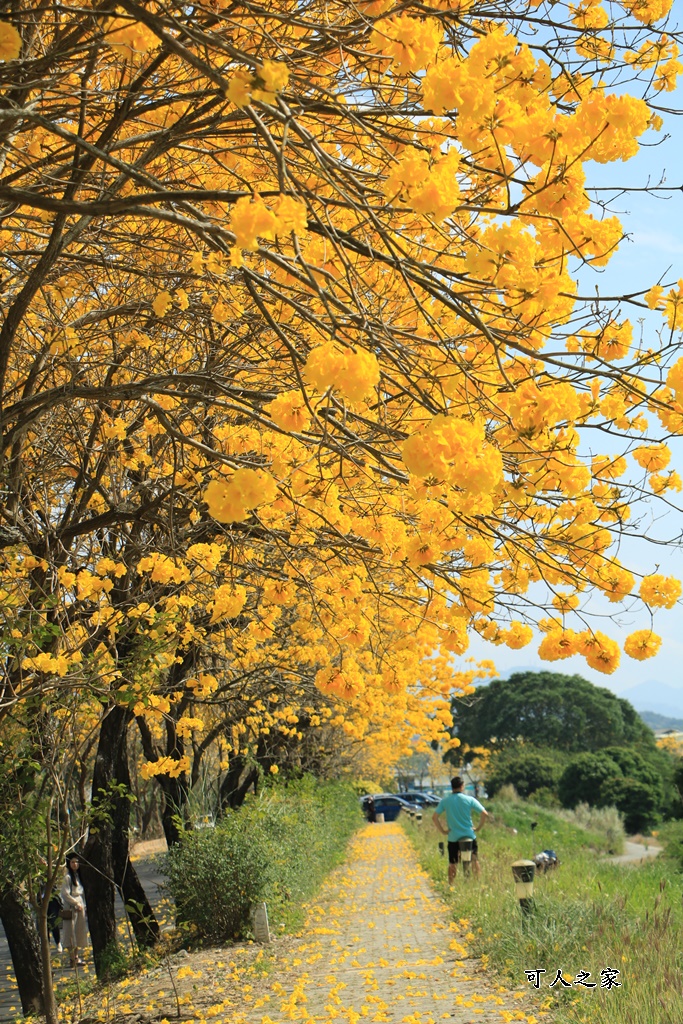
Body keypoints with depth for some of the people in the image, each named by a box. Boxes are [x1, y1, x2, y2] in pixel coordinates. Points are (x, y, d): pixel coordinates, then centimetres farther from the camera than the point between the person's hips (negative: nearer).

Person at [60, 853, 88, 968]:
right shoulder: (67, 877, -12)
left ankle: (76, 956, 19)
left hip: (80, 906, 8)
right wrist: (76, 904, -12)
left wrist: (83, 905, 8)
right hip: (70, 908, -8)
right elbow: (65, 894, -15)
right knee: (71, 933, -4)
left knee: (79, 932, 10)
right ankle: (73, 960, -2)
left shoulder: (78, 875, 12)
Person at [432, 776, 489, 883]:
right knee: (475, 860, 18)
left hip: (453, 837, 0)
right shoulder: (469, 799, -7)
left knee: (452, 864, 11)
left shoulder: (445, 801, -4)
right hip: (470, 835, 0)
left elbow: (435, 817, -9)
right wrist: (479, 828, 0)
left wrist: (443, 831, -1)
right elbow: (484, 814, -11)